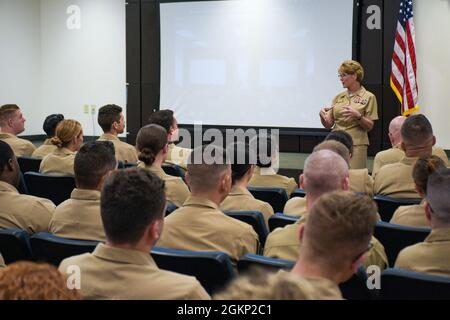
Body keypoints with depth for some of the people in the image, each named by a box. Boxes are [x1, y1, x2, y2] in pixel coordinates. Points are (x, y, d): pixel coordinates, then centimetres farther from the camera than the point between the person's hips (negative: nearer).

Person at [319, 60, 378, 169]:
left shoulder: (368, 97, 0)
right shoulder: (338, 98, 12)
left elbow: (369, 126, -3)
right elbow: (328, 124, 10)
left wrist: (358, 116, -20)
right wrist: (322, 115, -10)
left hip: (356, 145, -4)